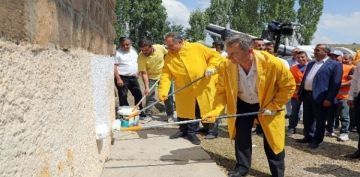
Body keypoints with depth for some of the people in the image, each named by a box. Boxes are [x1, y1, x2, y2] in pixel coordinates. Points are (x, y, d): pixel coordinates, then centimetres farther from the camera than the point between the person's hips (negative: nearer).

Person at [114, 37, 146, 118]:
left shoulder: (133, 51, 10)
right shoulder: (118, 53, -11)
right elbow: (114, 67, -15)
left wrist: (136, 73, 14)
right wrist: (118, 79, -21)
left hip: (133, 77, 7)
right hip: (122, 78, -7)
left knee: (138, 94, 11)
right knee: (123, 96, -4)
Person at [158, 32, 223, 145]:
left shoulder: (197, 48, -9)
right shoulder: (169, 57, -3)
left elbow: (215, 56, -1)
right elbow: (166, 75, -9)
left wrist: (211, 67, -17)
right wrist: (162, 91, -21)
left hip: (202, 88, -1)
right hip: (184, 91, 2)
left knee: (197, 113, 8)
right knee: (185, 111, 14)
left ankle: (191, 132, 24)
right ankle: (183, 130, 34)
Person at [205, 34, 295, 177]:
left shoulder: (272, 63, -31)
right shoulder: (227, 66, -23)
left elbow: (288, 86, -17)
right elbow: (222, 90, -10)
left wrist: (273, 106, -18)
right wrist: (216, 110, -25)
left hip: (268, 105, -2)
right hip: (242, 105, 3)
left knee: (272, 141, 4)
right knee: (241, 137, 8)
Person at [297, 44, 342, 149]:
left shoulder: (334, 65, -5)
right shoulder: (311, 64, 17)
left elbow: (336, 83, -11)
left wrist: (329, 99, -17)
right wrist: (300, 93, 14)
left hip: (320, 97, -7)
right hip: (307, 95, 7)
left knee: (319, 120, 5)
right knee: (307, 119, 15)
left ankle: (317, 140, 17)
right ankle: (308, 137, 30)